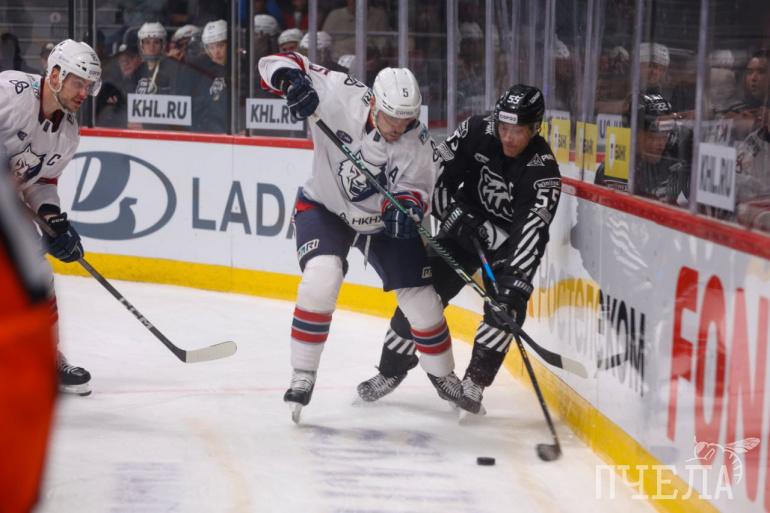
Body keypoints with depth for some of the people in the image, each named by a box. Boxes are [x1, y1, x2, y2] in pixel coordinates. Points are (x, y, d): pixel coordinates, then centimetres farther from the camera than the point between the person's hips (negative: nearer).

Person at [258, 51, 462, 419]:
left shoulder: (417, 142, -24)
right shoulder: (338, 96, -28)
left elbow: (416, 188, -17)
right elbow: (276, 64, -24)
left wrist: (407, 208, -39)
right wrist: (291, 81, -46)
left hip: (384, 219, 2)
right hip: (325, 208, -2)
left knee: (421, 299, 2)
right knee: (322, 278, -28)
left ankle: (443, 376, 29)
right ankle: (302, 377, -13)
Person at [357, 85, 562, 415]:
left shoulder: (543, 170, -29)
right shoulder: (478, 131, -20)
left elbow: (533, 228, -38)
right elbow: (439, 170, -11)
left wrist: (517, 277, -49)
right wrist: (454, 213, -21)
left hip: (510, 239, -2)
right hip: (466, 224, 3)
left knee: (505, 304, -22)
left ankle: (474, 383, -13)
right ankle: (391, 370, 12)